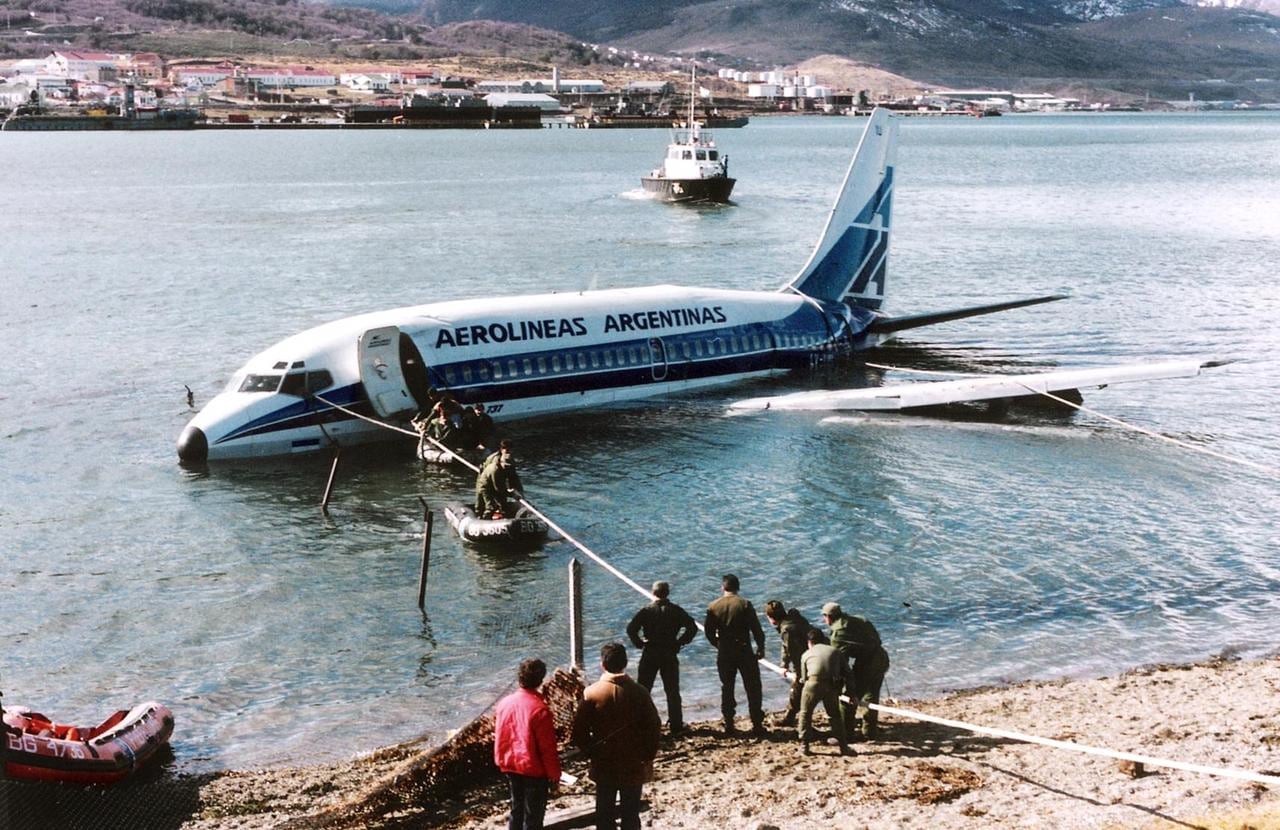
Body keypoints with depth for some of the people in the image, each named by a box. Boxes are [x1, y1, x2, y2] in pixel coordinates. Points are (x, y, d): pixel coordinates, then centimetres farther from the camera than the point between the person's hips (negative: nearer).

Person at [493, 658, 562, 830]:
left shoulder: (504, 703, -3)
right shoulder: (539, 709, -22)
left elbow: (499, 738, 7)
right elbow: (548, 748, -17)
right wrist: (554, 775, -6)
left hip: (511, 767, 6)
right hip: (534, 770, -6)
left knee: (516, 812, 20)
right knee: (533, 816, 6)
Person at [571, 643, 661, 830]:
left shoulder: (591, 693, -11)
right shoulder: (638, 692, -9)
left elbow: (579, 732, -8)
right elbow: (653, 726, -7)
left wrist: (591, 752, 8)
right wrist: (648, 757, 4)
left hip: (604, 765, 0)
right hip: (634, 765, 0)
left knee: (605, 814, 10)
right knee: (631, 815, 8)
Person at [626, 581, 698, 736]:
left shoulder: (647, 610, -5)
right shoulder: (676, 610, -1)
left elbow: (631, 628, -13)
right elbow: (692, 627, -5)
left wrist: (639, 643, -1)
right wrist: (680, 642, 2)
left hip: (649, 654, -1)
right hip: (670, 654, 1)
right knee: (672, 691, 9)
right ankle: (675, 725, 9)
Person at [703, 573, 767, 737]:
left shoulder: (713, 607, -1)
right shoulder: (745, 605, -8)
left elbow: (709, 631, 2)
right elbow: (757, 629, -8)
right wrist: (760, 648, 3)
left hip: (724, 653, 2)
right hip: (744, 650, -2)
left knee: (727, 688, 12)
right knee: (753, 689, 4)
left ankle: (729, 725, 12)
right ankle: (757, 725, 2)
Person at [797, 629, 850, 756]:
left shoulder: (806, 655, 23)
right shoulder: (835, 652, 26)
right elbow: (846, 673, 22)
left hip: (813, 683, -2)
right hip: (832, 686, 2)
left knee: (805, 714, 17)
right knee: (835, 715, 21)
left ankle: (804, 745, 14)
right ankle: (843, 746, 18)